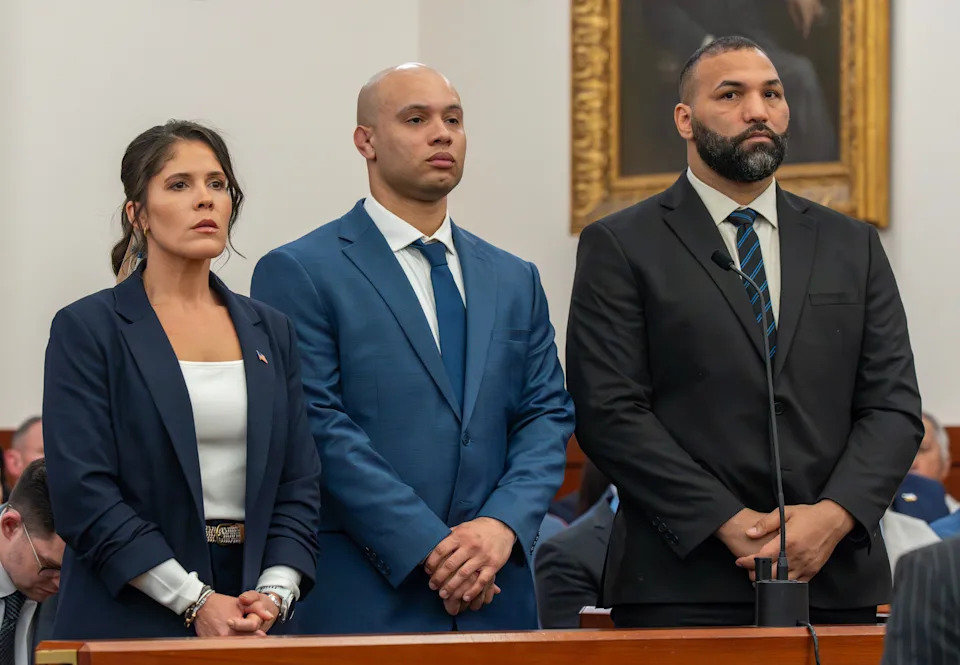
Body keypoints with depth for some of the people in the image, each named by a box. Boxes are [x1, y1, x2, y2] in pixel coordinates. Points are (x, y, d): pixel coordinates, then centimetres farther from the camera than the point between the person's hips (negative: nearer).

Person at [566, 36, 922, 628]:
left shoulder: (853, 246, 14)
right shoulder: (621, 247, 2)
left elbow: (894, 406, 8)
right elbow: (609, 413, -6)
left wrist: (836, 513, -11)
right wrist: (727, 523, -15)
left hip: (836, 579, 3)